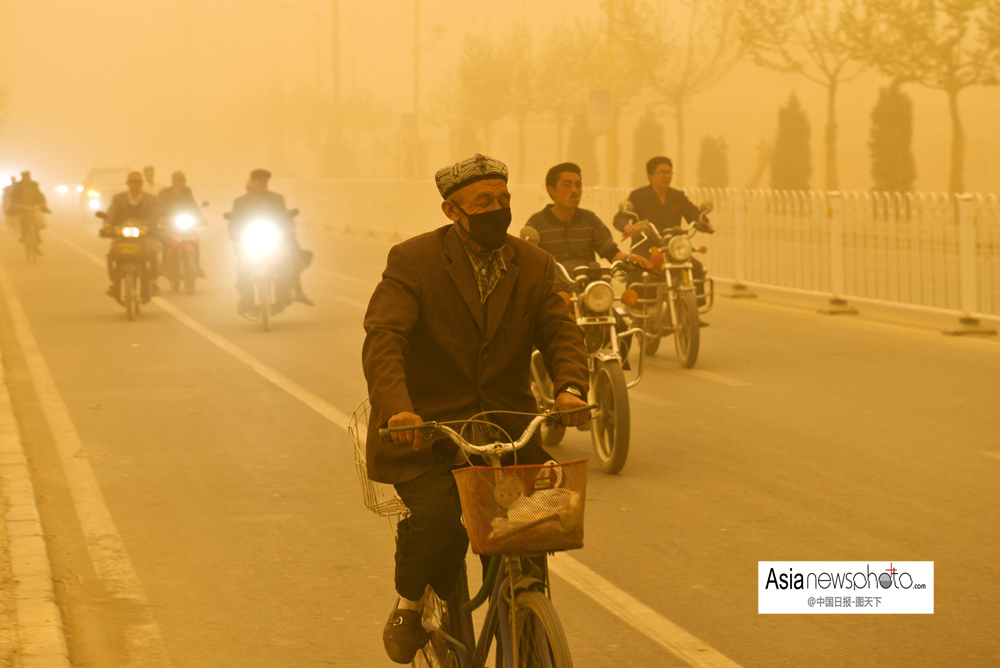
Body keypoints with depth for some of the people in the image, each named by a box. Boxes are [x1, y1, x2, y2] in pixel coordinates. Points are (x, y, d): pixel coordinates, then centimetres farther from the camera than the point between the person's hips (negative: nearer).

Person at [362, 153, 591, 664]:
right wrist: (396, 408, -38)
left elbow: (561, 332, -5)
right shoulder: (412, 261, -8)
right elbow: (383, 337, -20)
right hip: (423, 428, -4)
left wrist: (570, 387, -28)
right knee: (437, 518, -26)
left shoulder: (534, 266, 6)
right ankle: (409, 604, 6)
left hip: (507, 427, 4)